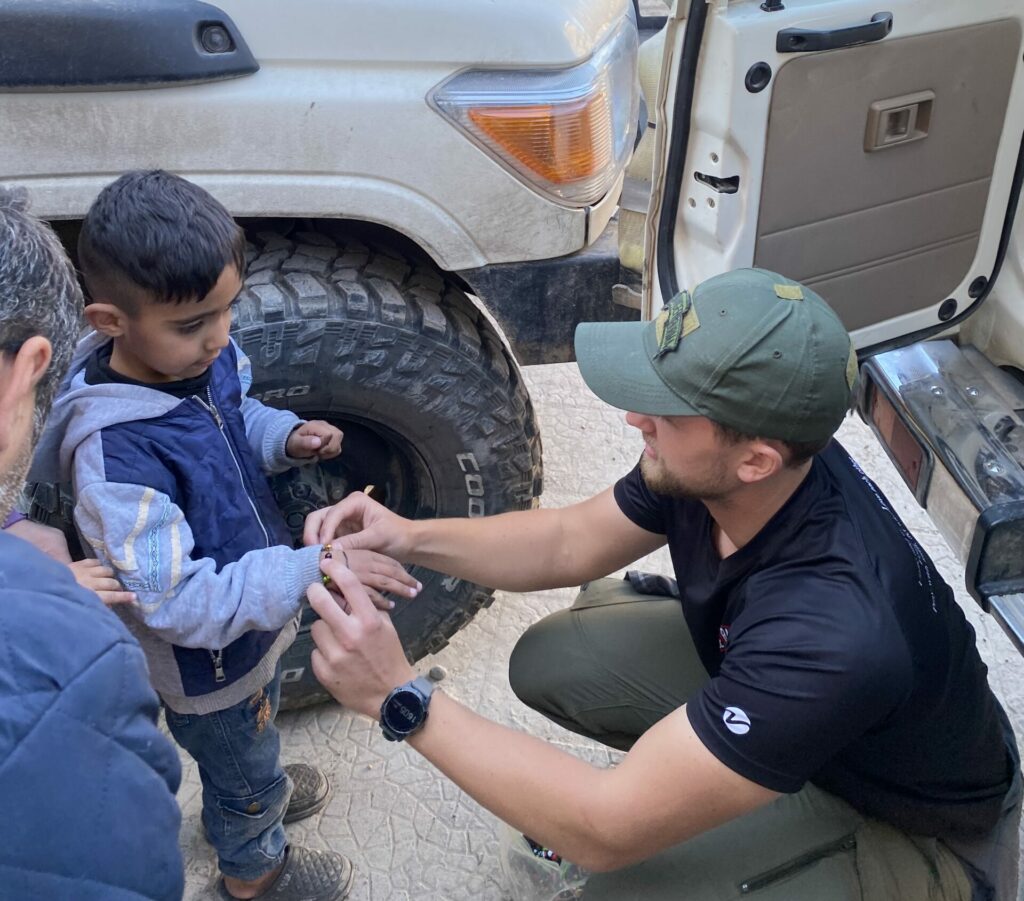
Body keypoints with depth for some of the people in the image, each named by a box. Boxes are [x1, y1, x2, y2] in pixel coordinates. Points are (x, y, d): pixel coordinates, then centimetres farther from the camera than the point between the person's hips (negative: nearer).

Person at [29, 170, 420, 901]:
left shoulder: (205, 358, -17)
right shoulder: (115, 453, -39)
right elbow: (175, 604, -38)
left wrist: (285, 437, -14)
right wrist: (309, 573, -44)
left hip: (255, 611, 7)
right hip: (203, 664, -7)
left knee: (261, 717, 36)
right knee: (241, 766, 23)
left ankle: (261, 786, 68)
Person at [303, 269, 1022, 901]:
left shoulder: (834, 633, -42)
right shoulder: (708, 472, -21)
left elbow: (608, 832, -36)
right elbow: (572, 542, -2)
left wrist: (401, 701, -33)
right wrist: (411, 537, -16)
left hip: (914, 827, -6)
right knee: (551, 661, -5)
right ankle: (715, 780, 15)